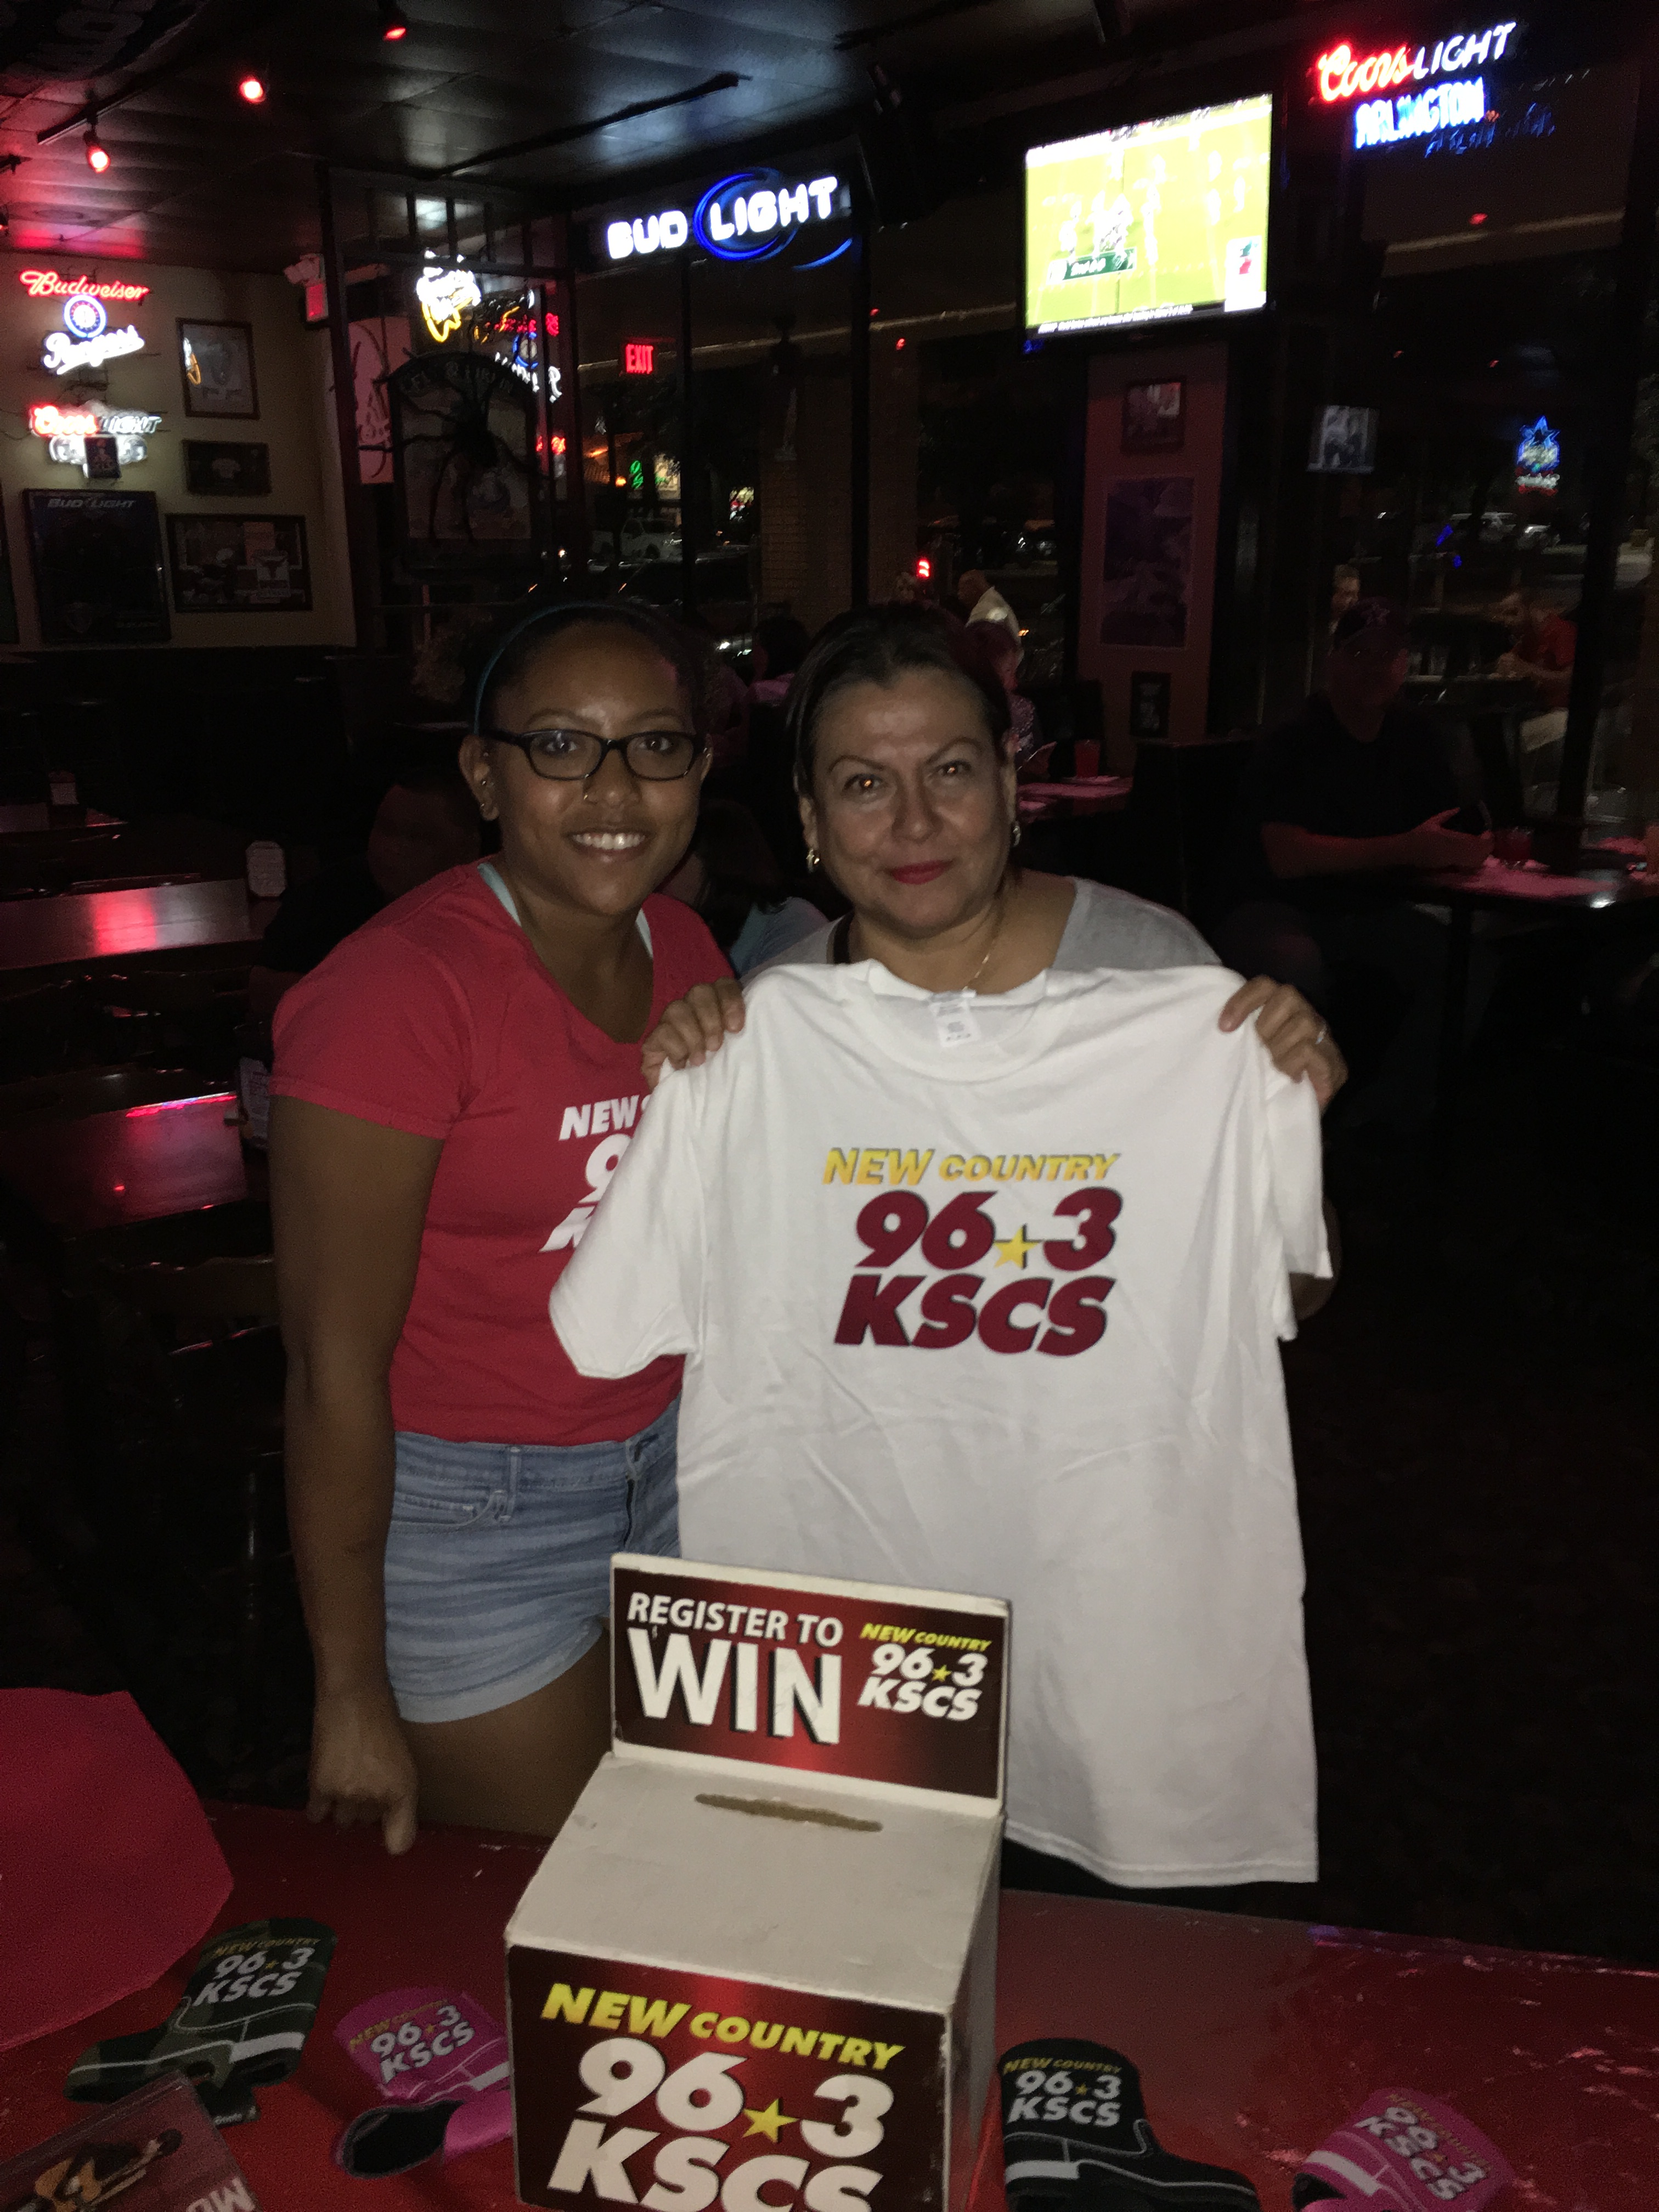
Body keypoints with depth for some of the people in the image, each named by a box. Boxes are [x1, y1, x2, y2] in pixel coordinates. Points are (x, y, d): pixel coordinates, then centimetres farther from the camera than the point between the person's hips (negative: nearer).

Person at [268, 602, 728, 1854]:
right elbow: (335, 1362, -19)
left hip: (668, 1460, 7)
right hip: (467, 1504, -6)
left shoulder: (686, 951, 0)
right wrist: (354, 1697, -14)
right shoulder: (399, 989, -22)